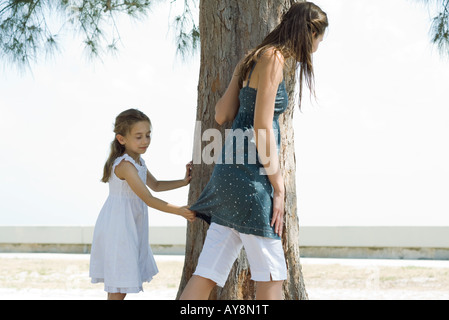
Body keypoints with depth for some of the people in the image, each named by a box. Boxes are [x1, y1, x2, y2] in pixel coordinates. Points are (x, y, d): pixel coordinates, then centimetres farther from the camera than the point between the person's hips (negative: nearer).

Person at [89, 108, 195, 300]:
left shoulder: (138, 162, 11)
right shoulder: (125, 165, -21)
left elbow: (155, 185, 25)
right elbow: (148, 199, -23)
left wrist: (184, 182, 13)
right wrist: (180, 211, -23)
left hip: (130, 229, 10)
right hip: (118, 229, -10)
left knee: (118, 286, 16)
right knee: (119, 288, -7)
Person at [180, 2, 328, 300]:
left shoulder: (251, 60, 18)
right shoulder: (273, 58, -9)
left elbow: (221, 115, 17)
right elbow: (262, 127, -15)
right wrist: (278, 187, -13)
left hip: (229, 173, 9)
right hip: (249, 175, -9)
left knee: (208, 274, 5)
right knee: (271, 276, -2)